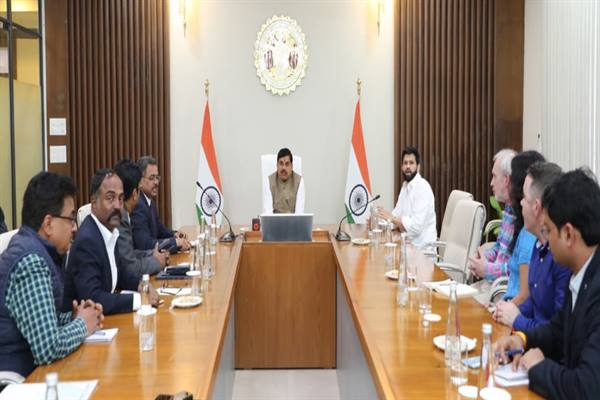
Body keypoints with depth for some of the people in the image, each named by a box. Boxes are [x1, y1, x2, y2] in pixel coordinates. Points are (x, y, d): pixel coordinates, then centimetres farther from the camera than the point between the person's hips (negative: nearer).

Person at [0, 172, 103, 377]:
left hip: (31, 368, 8)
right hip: (19, 378, -8)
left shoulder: (33, 249, 5)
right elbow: (48, 348, -28)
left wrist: (74, 317, 0)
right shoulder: (31, 261, -21)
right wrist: (82, 325, -11)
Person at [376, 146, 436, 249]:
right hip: (409, 241, 8)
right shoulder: (405, 185, 11)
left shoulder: (423, 187, -17)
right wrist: (379, 220, -5)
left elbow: (416, 225, -23)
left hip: (421, 245, -7)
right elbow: (397, 213, 12)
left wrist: (391, 218, -17)